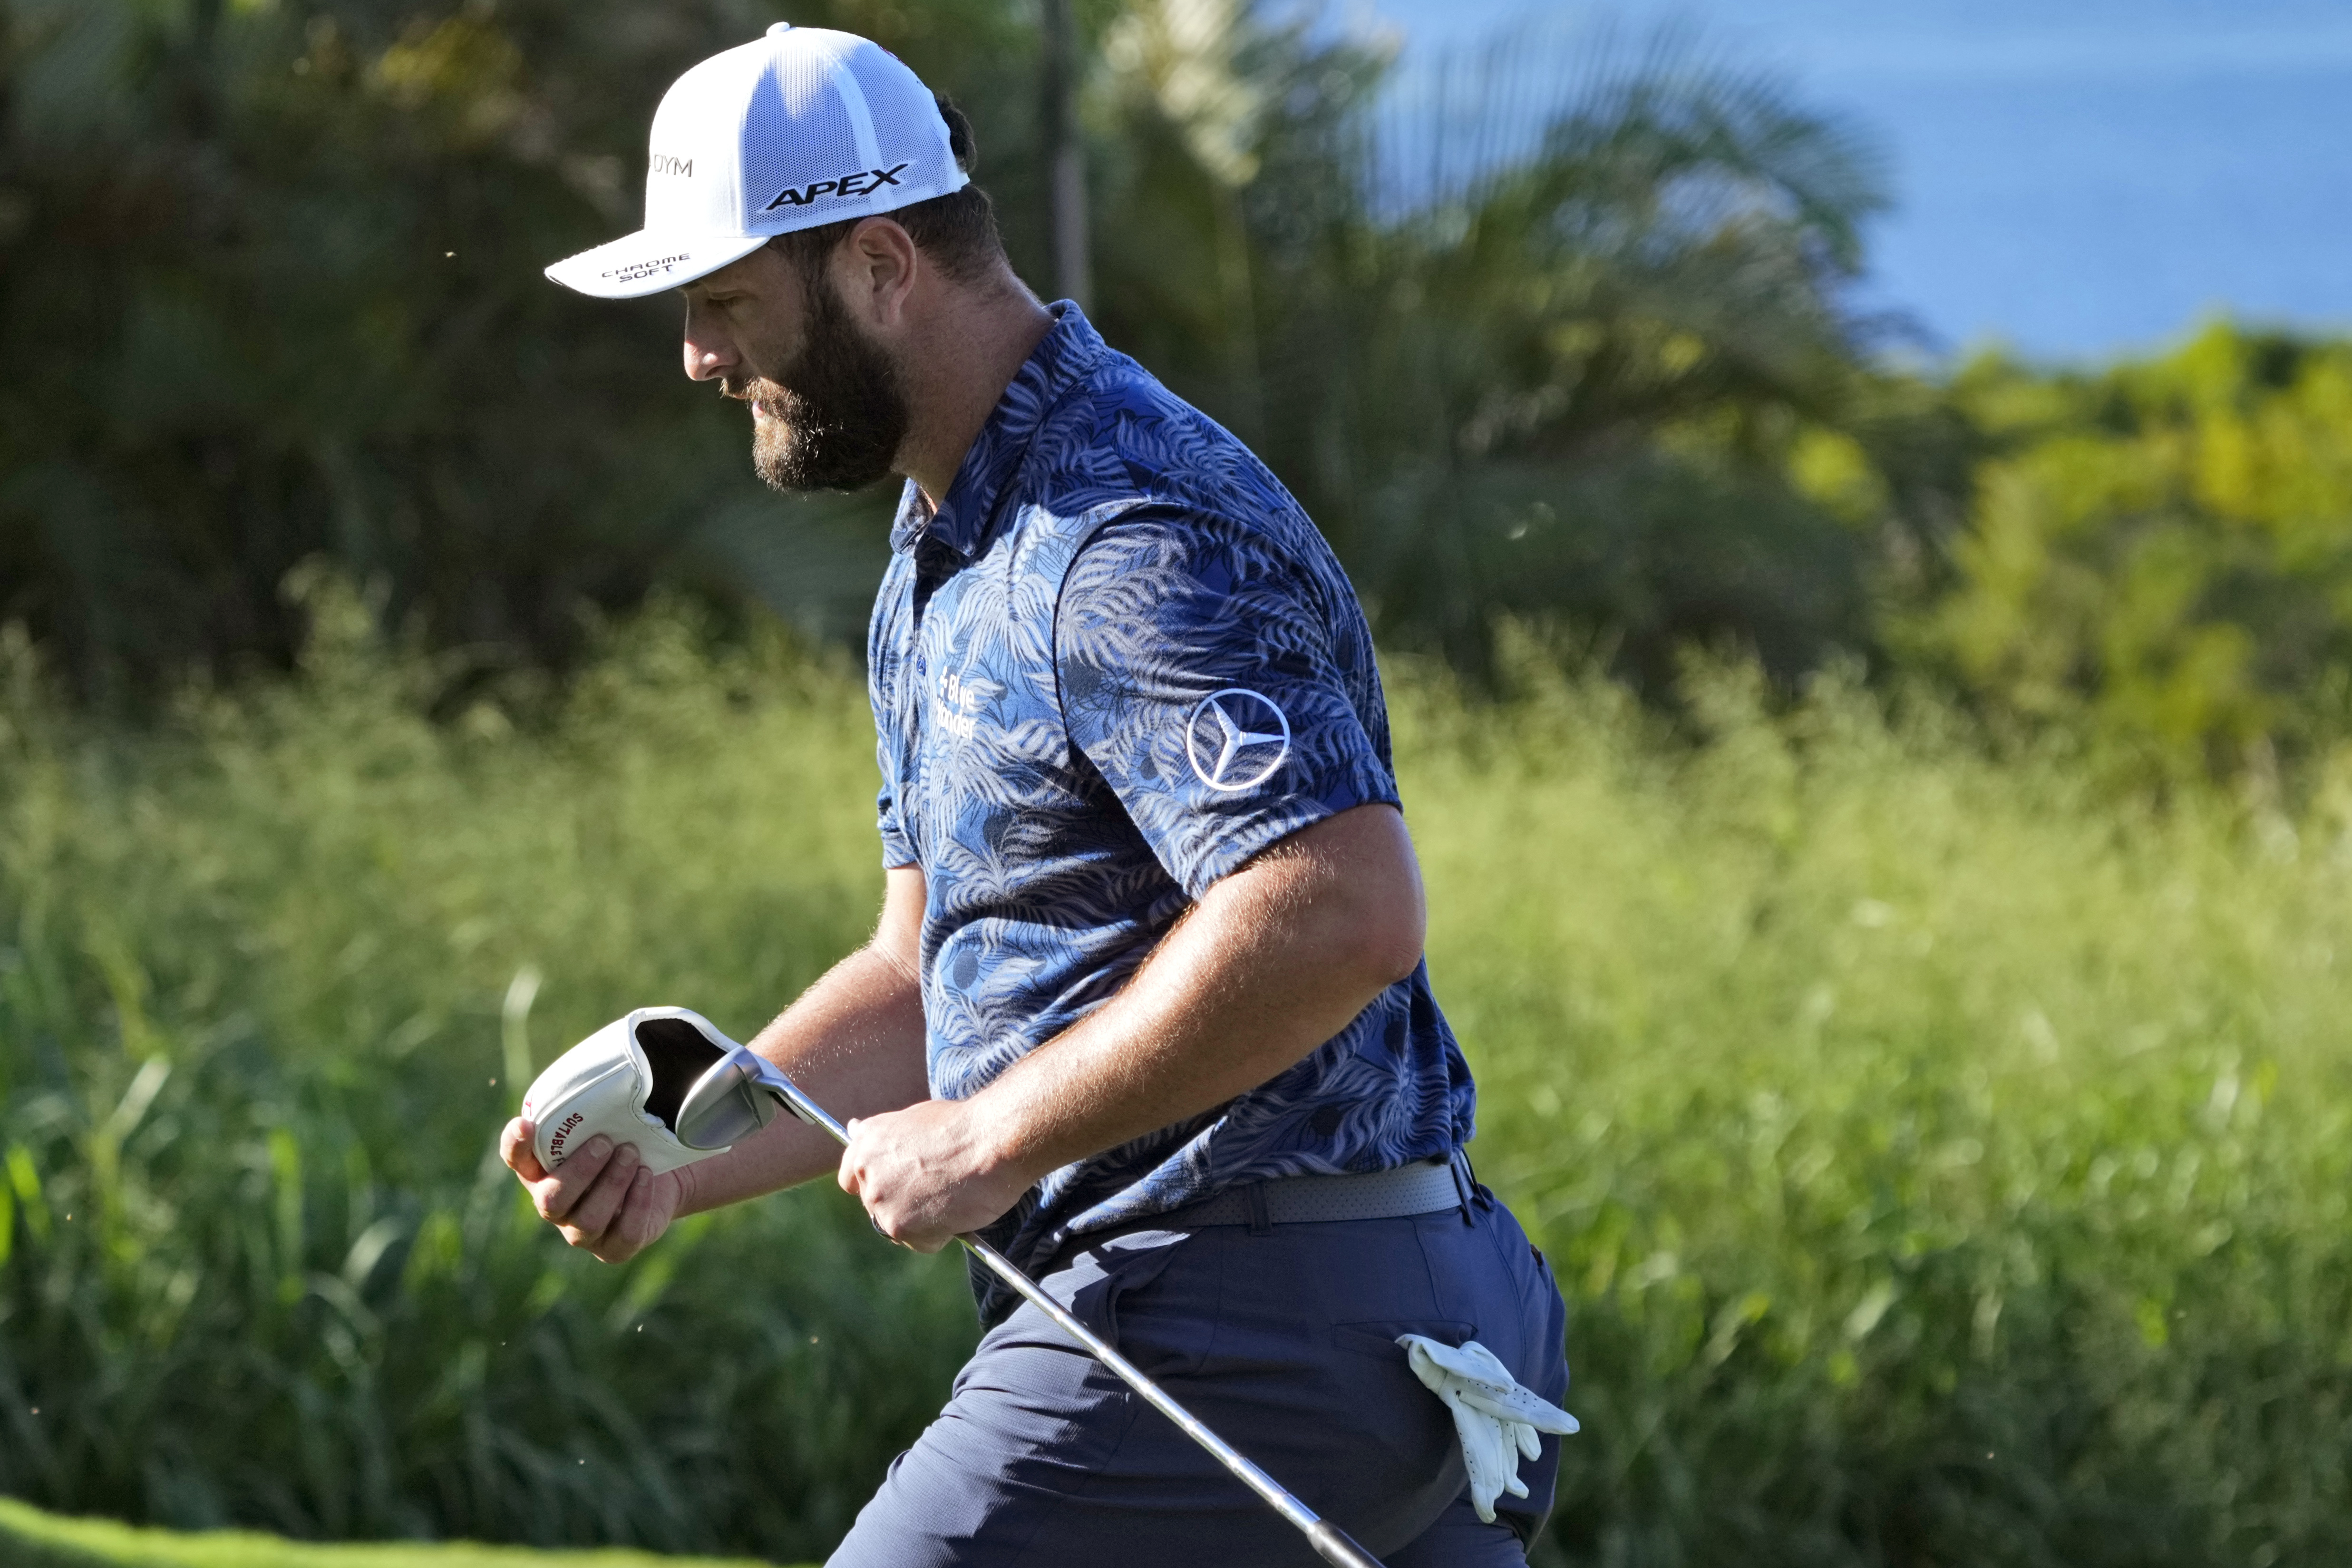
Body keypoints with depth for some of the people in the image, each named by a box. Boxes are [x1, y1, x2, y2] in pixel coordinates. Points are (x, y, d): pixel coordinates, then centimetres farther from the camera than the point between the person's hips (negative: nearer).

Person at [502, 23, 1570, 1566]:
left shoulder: (1136, 529, -17)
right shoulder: (943, 563, 18)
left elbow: (1341, 915, -29)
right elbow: (933, 978, 21)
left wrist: (995, 1140, -22)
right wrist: (673, 1160, 5)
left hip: (1232, 1324, -11)